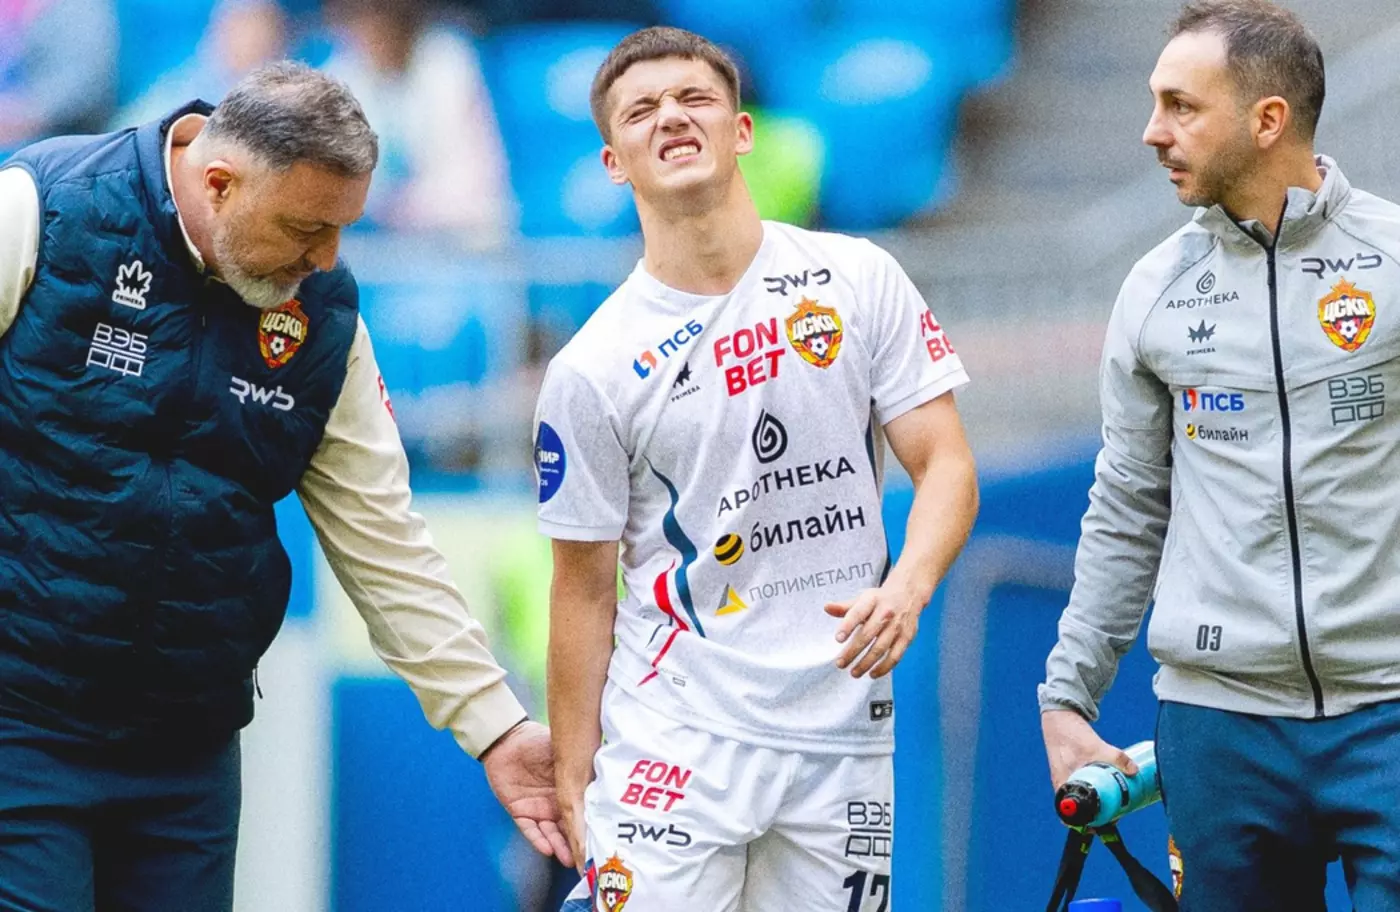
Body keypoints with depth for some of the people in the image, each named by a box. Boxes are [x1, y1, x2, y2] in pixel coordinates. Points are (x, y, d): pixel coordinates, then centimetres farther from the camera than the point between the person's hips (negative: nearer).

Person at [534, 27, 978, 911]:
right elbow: (584, 587, 4)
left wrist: (907, 587, -20)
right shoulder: (593, 369, -1)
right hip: (673, 738, -1)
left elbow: (946, 464, 0)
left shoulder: (860, 281, 2)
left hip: (843, 735, 2)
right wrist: (571, 777, 0)